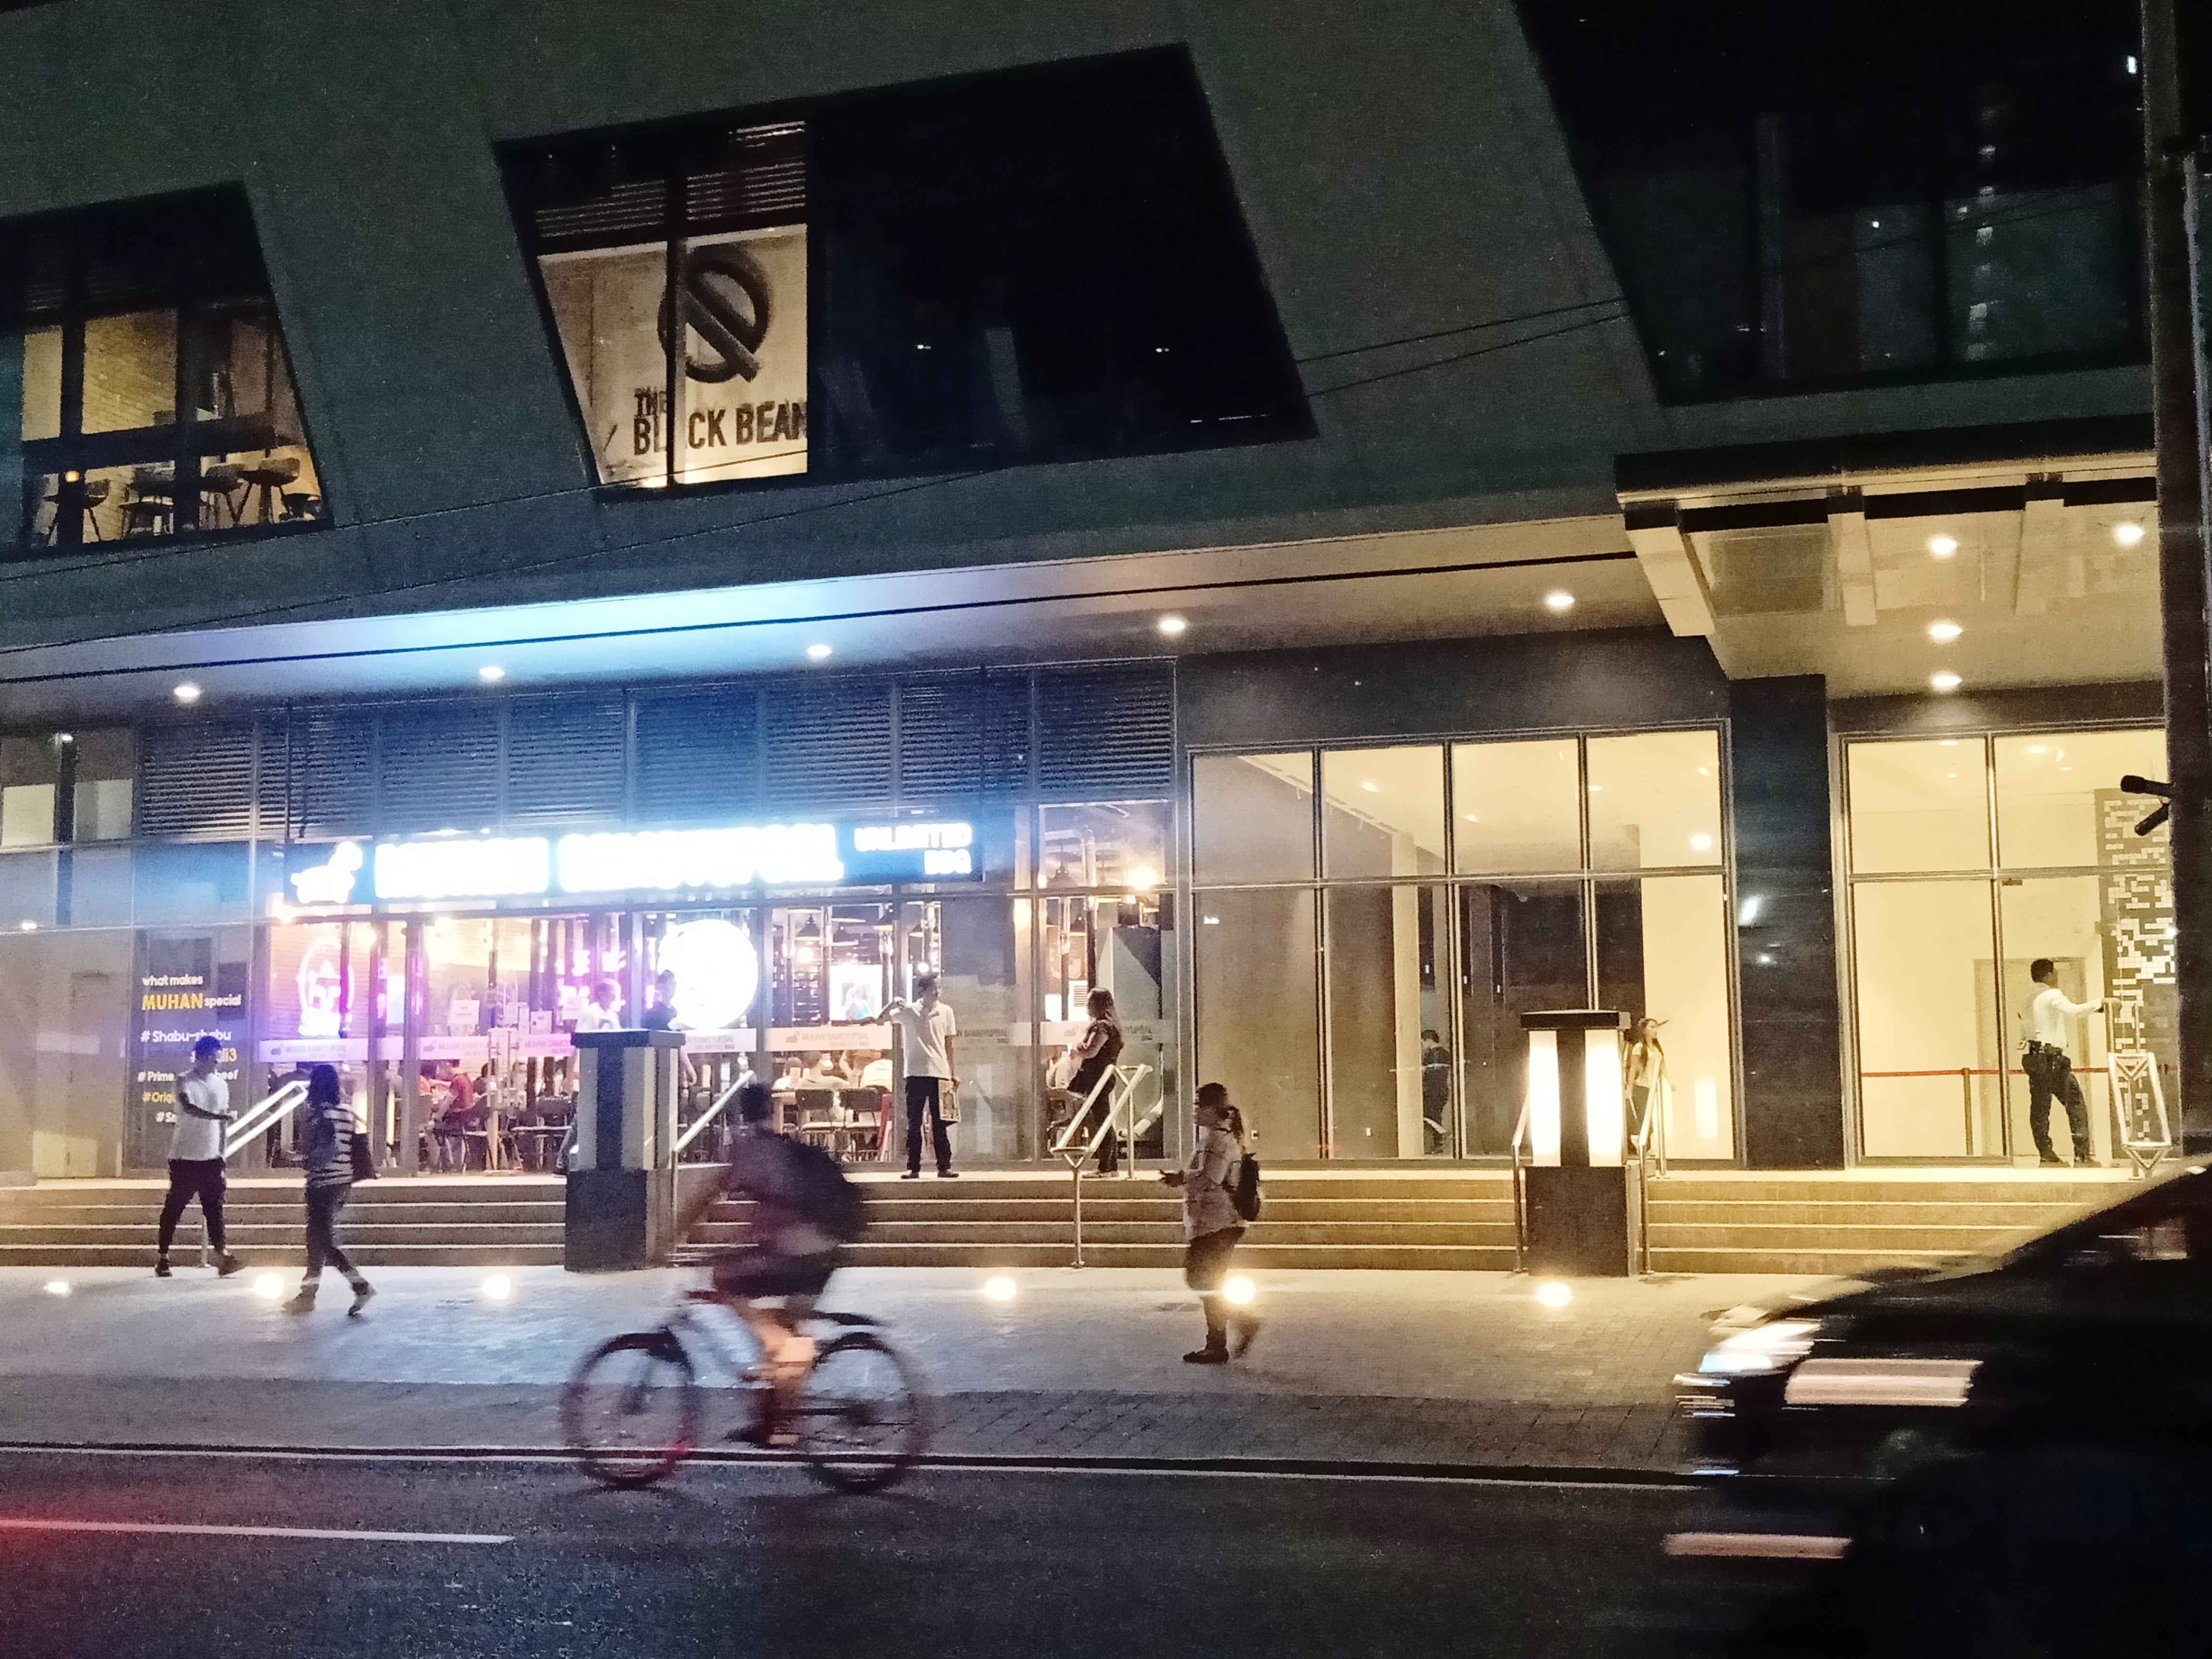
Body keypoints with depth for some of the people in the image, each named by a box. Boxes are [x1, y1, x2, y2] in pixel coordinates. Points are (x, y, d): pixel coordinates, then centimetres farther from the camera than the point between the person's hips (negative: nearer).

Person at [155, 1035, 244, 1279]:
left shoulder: (221, 1084, 11)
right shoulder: (184, 1081, -5)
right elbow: (189, 1108, -24)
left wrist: (221, 1154, 13)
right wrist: (216, 1116, -37)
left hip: (211, 1158, 4)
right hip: (184, 1158, -4)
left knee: (215, 1208, -2)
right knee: (174, 1208, 1)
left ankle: (223, 1258, -8)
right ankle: (162, 1257, 10)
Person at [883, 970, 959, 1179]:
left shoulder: (946, 1011, 7)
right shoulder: (908, 1011, 2)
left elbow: (949, 1045, 12)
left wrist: (953, 1073, 11)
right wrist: (892, 1004, -18)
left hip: (940, 1073, 1)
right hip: (916, 1074, -1)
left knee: (939, 1123, 2)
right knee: (914, 1123, 1)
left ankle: (945, 1166, 4)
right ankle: (913, 1168, 5)